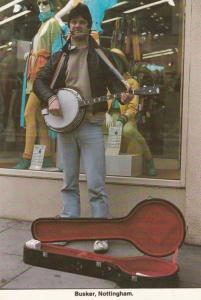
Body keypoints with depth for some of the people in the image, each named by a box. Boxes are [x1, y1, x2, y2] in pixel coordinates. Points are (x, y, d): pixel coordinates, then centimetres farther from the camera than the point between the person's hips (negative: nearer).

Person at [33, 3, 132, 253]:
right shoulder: (58, 57, 15)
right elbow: (39, 81, 11)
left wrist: (122, 94, -19)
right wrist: (51, 99, -8)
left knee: (96, 184, -6)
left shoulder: (101, 55, 7)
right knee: (69, 182, 11)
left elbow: (114, 82, 3)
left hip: (91, 125, -3)